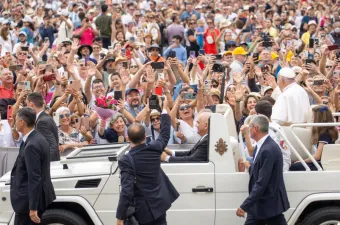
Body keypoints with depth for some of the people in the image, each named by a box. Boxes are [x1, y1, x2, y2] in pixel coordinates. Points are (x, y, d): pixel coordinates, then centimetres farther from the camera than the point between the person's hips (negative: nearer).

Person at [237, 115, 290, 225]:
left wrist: (245, 206, -26)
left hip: (270, 204, -9)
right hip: (258, 205, 9)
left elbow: (262, 182, -27)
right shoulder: (261, 146, 8)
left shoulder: (269, 150, -23)